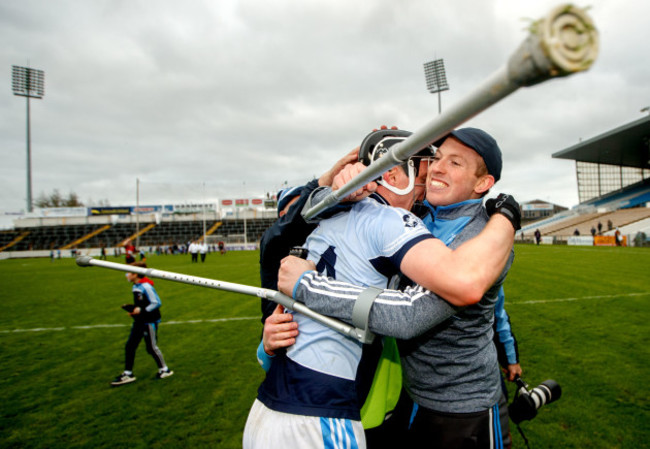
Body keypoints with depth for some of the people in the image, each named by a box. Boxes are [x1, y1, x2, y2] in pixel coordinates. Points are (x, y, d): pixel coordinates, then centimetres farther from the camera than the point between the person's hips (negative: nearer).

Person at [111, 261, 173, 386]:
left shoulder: (146, 286, -20)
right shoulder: (136, 286, 8)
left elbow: (157, 303, -21)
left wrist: (141, 310, -21)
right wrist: (133, 309, 2)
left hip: (150, 322, -9)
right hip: (139, 322, 9)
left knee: (152, 347, 2)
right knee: (129, 346, 9)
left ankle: (164, 369, 20)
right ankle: (127, 374, 21)